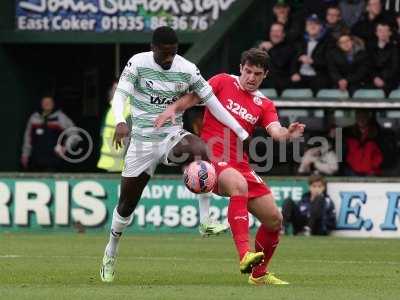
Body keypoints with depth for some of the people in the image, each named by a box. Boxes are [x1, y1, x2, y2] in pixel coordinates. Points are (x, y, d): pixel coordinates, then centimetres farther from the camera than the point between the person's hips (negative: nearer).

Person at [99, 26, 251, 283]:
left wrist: (243, 135, -2)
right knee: (128, 202, 5)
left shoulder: (187, 70, -5)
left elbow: (213, 103, -1)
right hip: (143, 140, 0)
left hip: (173, 135, 0)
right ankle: (111, 252, 31)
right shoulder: (138, 64, -9)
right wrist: (120, 122, -38)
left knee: (199, 148, -34)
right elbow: (120, 95, -16)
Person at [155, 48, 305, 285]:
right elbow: (194, 97, -2)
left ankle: (259, 274, 26)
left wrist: (287, 134, -27)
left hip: (240, 165, 6)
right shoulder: (223, 82, 4)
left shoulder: (265, 105, 12)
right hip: (212, 158, -6)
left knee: (274, 219, 4)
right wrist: (172, 109, -21)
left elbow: (275, 131, -4)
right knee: (239, 185, -39)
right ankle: (245, 255, -50)